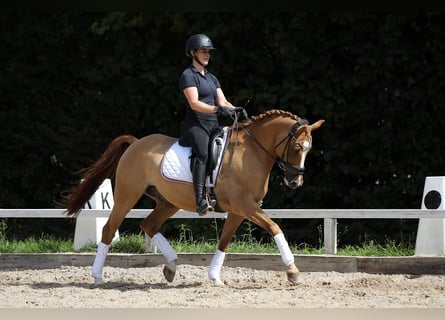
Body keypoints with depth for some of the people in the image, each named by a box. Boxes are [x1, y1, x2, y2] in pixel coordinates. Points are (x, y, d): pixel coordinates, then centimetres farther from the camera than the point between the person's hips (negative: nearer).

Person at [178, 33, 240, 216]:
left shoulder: (212, 78, 24)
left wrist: (236, 111, -4)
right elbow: (194, 103, -14)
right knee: (202, 153, -32)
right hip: (195, 125, -8)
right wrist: (217, 109, -26)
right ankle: (200, 201, -45)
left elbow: (223, 101, 17)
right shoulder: (188, 75, -1)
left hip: (213, 126, 8)